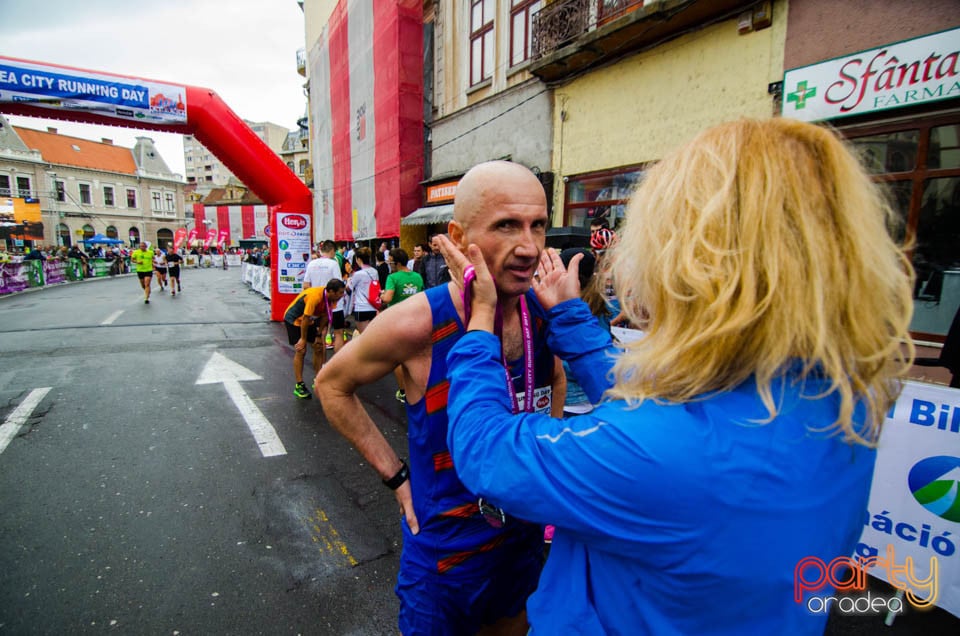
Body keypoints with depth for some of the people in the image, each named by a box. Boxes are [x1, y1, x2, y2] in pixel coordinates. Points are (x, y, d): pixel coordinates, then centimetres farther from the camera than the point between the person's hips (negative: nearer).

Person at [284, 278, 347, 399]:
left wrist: (319, 335, 1)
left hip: (310, 320, 8)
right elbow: (305, 319, -28)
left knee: (318, 347, 3)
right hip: (294, 319, -7)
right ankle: (299, 386, -4)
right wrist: (303, 339, -18)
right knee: (301, 351, -12)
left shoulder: (331, 298, -13)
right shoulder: (315, 296, -36)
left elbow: (324, 317, -2)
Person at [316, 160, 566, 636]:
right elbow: (332, 384, -9)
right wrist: (395, 475, -11)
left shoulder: (546, 312, -13)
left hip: (527, 537, 4)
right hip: (444, 548, -4)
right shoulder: (419, 323, -27)